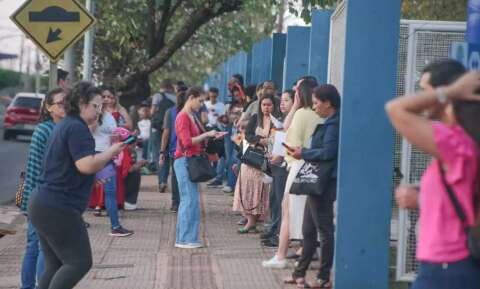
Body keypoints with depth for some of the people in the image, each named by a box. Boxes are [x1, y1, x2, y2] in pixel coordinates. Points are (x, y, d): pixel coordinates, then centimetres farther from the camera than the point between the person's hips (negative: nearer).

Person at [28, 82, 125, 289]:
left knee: (55, 266, 12)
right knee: (79, 262, -6)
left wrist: (94, 177, 20)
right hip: (59, 209, -10)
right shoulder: (77, 128, -14)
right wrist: (112, 151, -11)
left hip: (43, 205, 10)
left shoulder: (64, 126, 18)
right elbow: (86, 165, -25)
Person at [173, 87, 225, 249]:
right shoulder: (183, 117, -12)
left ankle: (189, 238, 13)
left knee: (193, 200, 10)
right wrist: (206, 134, -15)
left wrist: (211, 137, 9)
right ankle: (184, 239, -4)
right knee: (189, 200, -8)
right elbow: (187, 142, -19)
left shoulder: (191, 117, 17)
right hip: (184, 161, -10)